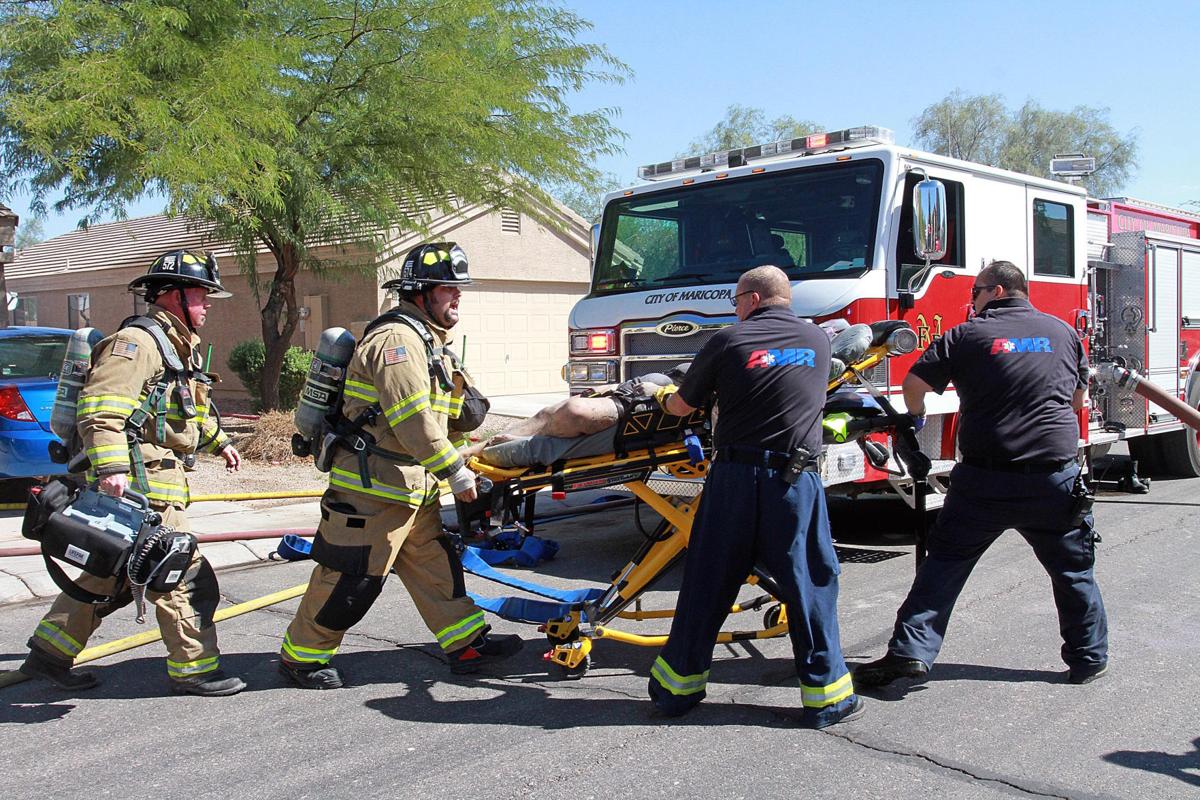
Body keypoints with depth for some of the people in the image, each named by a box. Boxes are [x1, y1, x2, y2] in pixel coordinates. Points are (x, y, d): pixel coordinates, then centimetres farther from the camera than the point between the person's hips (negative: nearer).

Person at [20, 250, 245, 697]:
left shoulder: (181, 348, 19)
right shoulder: (138, 340, -14)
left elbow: (194, 406, 36)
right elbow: (100, 409, -24)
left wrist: (218, 441, 38)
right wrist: (111, 468, -32)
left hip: (154, 481, 11)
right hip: (139, 486, -11)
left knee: (109, 578, 18)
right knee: (187, 577, -4)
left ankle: (49, 653, 30)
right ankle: (193, 670, 6)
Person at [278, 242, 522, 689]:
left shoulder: (428, 341, 17)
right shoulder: (397, 338, -17)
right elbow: (412, 421, -24)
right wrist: (456, 473, -19)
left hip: (413, 487, 10)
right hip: (374, 487, -10)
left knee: (434, 562, 12)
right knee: (353, 577, -1)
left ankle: (467, 643, 20)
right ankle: (301, 655, 15)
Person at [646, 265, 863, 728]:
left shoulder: (728, 342, -1)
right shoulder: (819, 341, 9)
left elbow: (683, 406, 8)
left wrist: (664, 397, 32)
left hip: (734, 476, 0)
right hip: (796, 479, 1)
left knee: (708, 581, 9)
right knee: (810, 582, 9)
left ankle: (676, 686, 21)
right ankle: (824, 695, 13)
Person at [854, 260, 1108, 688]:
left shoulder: (967, 336, -2)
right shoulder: (1063, 332, 8)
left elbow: (914, 384, -6)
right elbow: (1078, 399, 19)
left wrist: (916, 417, 14)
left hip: (984, 480, -2)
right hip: (1055, 478, 2)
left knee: (945, 562, 6)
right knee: (1073, 568, 18)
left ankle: (910, 650, 1)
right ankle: (1089, 657, 27)